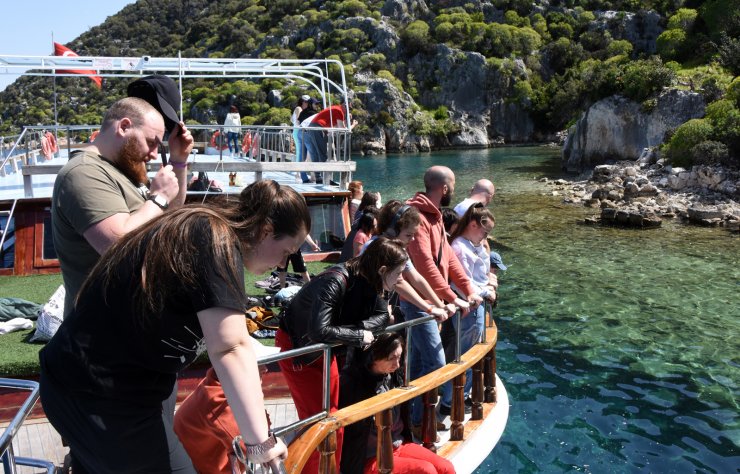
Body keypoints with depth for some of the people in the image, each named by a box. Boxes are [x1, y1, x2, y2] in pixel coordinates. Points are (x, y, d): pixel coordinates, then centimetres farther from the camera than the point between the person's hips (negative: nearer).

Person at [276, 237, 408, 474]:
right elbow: (318, 331, -43)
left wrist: (357, 327, -28)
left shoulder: (369, 282, -13)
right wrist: (359, 335, -32)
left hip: (325, 349, 7)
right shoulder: (335, 281, -36)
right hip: (296, 347, -7)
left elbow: (382, 316, -10)